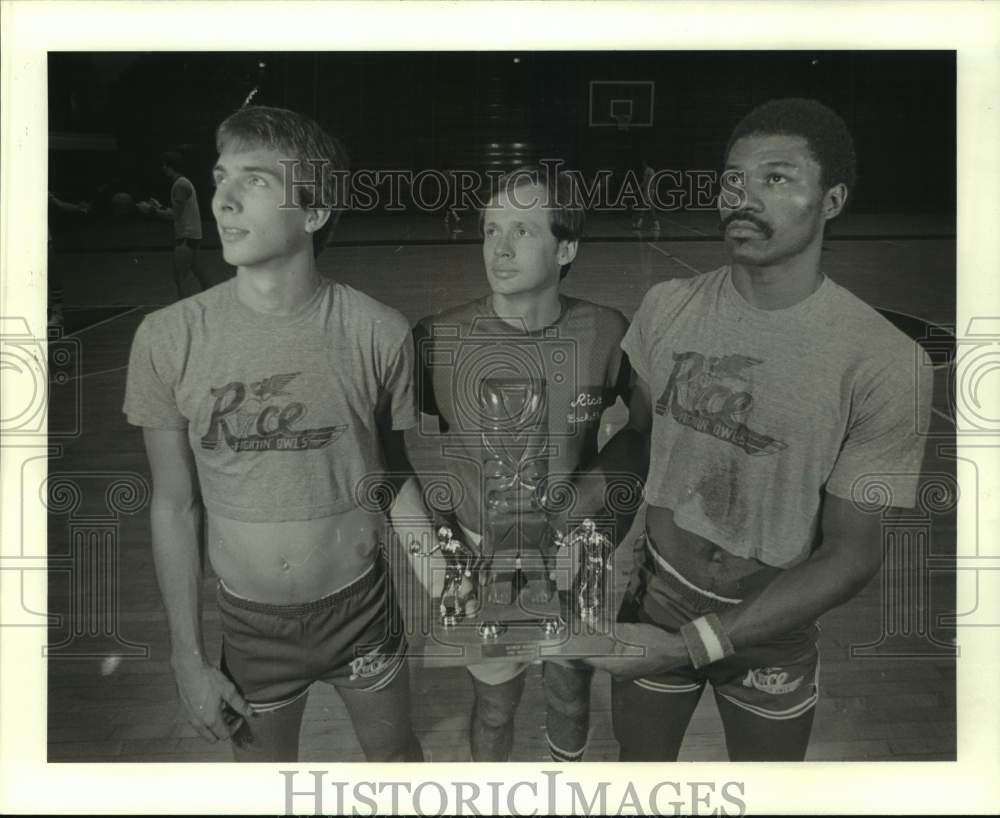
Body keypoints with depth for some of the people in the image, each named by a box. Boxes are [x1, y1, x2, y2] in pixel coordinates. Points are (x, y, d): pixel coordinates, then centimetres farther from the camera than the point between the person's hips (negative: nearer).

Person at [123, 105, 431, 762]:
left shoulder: (380, 333, -17)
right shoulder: (169, 338, -16)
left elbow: (392, 469, -1)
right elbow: (175, 507, -6)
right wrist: (188, 658, -1)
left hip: (360, 603, 0)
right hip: (251, 619, 1)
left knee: (394, 752, 23)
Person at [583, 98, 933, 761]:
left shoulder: (885, 363, -21)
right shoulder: (668, 308, -10)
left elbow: (853, 554, -19)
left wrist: (686, 647, -26)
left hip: (777, 628, -1)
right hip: (655, 599, 2)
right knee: (640, 767, 22)